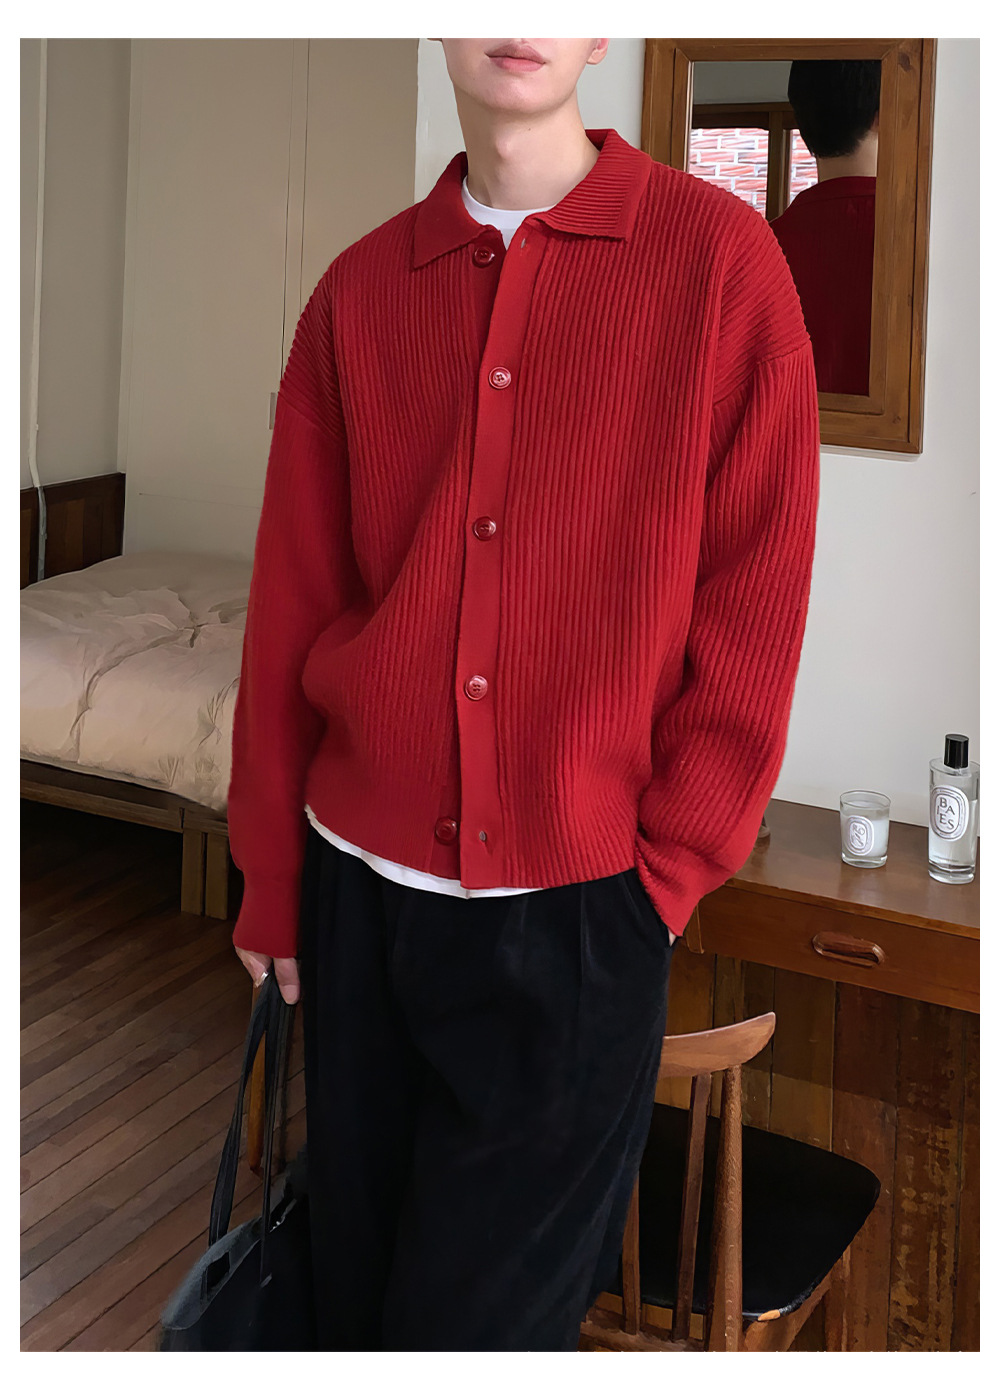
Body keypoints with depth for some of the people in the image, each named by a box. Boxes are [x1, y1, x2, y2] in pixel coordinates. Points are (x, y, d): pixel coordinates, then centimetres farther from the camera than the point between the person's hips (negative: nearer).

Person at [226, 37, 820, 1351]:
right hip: (364, 885, 4)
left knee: (482, 1314, 3)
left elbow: (756, 606, -5)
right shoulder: (359, 291, 5)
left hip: (579, 909, -3)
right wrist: (272, 876, 10)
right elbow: (291, 602, 8)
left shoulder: (719, 255, -5)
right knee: (358, 1286, 15)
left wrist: (668, 871, -7)